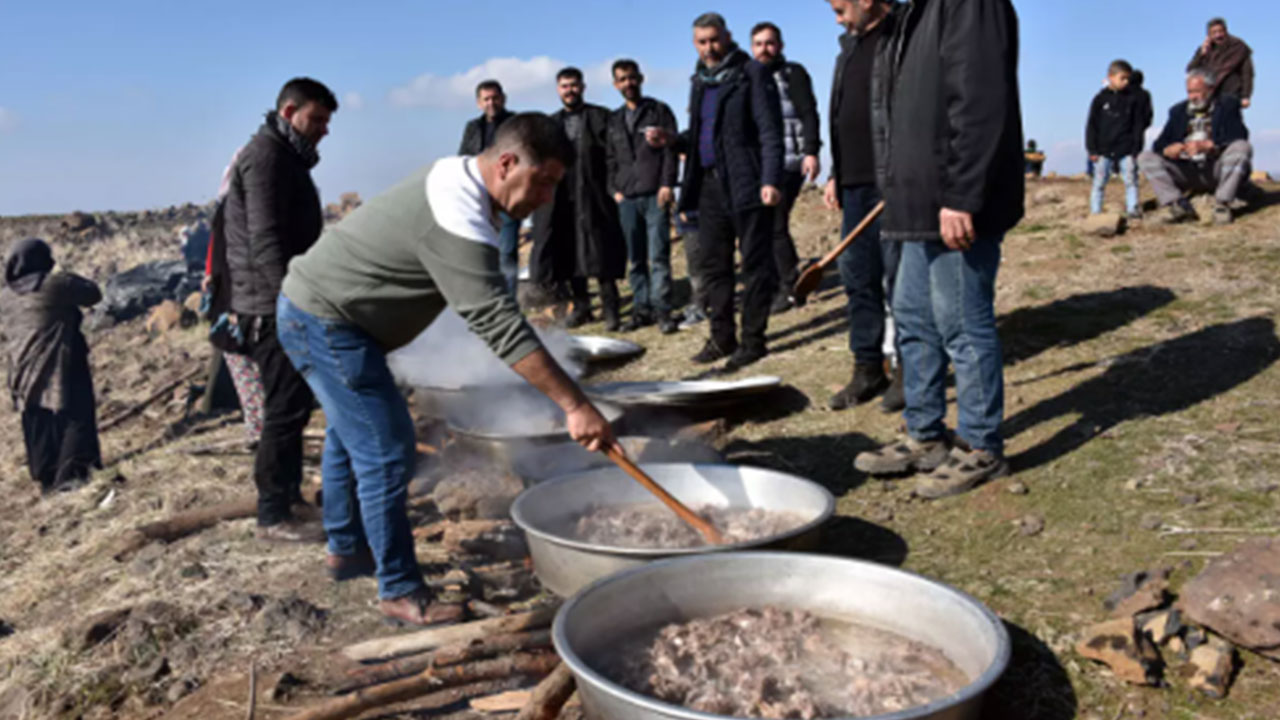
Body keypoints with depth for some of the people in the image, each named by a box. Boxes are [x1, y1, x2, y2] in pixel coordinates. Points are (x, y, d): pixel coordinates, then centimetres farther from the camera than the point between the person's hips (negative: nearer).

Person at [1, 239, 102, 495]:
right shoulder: (56, 284, -11)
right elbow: (93, 294, -1)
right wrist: (73, 280, 13)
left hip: (25, 373, 6)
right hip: (61, 368, -6)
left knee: (39, 431, 12)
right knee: (74, 420, -3)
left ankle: (47, 480, 19)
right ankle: (72, 474, -12)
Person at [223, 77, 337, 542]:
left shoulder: (286, 158, 20)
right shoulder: (266, 156, -11)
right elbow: (265, 241, -21)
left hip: (284, 305, 10)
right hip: (272, 307, -10)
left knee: (293, 403, 15)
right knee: (286, 407, -9)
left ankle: (290, 494, 26)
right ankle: (273, 515, -3)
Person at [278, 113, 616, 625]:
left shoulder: (456, 179, 2)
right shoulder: (456, 220, -29)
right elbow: (499, 324, -35)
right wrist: (575, 406, -36)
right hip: (326, 323, -11)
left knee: (350, 435, 23)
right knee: (386, 453, -9)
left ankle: (346, 549, 41)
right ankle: (401, 592, 3)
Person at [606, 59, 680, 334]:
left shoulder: (659, 110, 7)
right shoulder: (614, 120, 20)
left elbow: (671, 149, 0)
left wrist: (667, 185, -10)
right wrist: (614, 189, 8)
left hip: (655, 195, -4)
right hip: (627, 198, 4)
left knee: (658, 255, -9)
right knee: (636, 258, 5)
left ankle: (661, 309, -7)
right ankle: (641, 308, 10)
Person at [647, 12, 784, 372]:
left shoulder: (752, 74, -4)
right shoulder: (700, 82, 18)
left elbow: (770, 131, -11)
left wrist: (770, 180, -20)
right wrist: (671, 139, 5)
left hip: (747, 183, -8)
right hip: (710, 183, 8)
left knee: (756, 263, -2)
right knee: (711, 263, 10)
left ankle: (753, 339, 5)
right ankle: (723, 337, 20)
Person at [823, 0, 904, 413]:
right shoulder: (849, 45, 20)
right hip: (855, 182, 8)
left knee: (898, 277, -2)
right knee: (857, 277, 9)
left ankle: (907, 370, 10)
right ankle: (868, 369, 19)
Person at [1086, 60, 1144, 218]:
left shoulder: (1134, 98, 5)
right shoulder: (1100, 98, 3)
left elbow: (1138, 126, 6)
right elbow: (1091, 125, 3)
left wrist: (1136, 150, -1)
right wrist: (1092, 150, -3)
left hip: (1126, 150, 1)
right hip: (1104, 150, 0)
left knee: (1131, 180, -2)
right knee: (1099, 183, 2)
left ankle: (1133, 210, 2)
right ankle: (1095, 213, 6)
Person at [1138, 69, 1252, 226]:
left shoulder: (1227, 106, 6)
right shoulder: (1179, 111, 16)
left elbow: (1239, 136, -11)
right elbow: (1159, 143, 6)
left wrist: (1207, 145, -29)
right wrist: (1167, 149, -20)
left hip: (1217, 170, -3)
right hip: (1186, 171, 3)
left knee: (1242, 147, -31)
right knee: (1145, 158, -13)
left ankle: (1222, 204, -26)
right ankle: (1176, 204, -24)